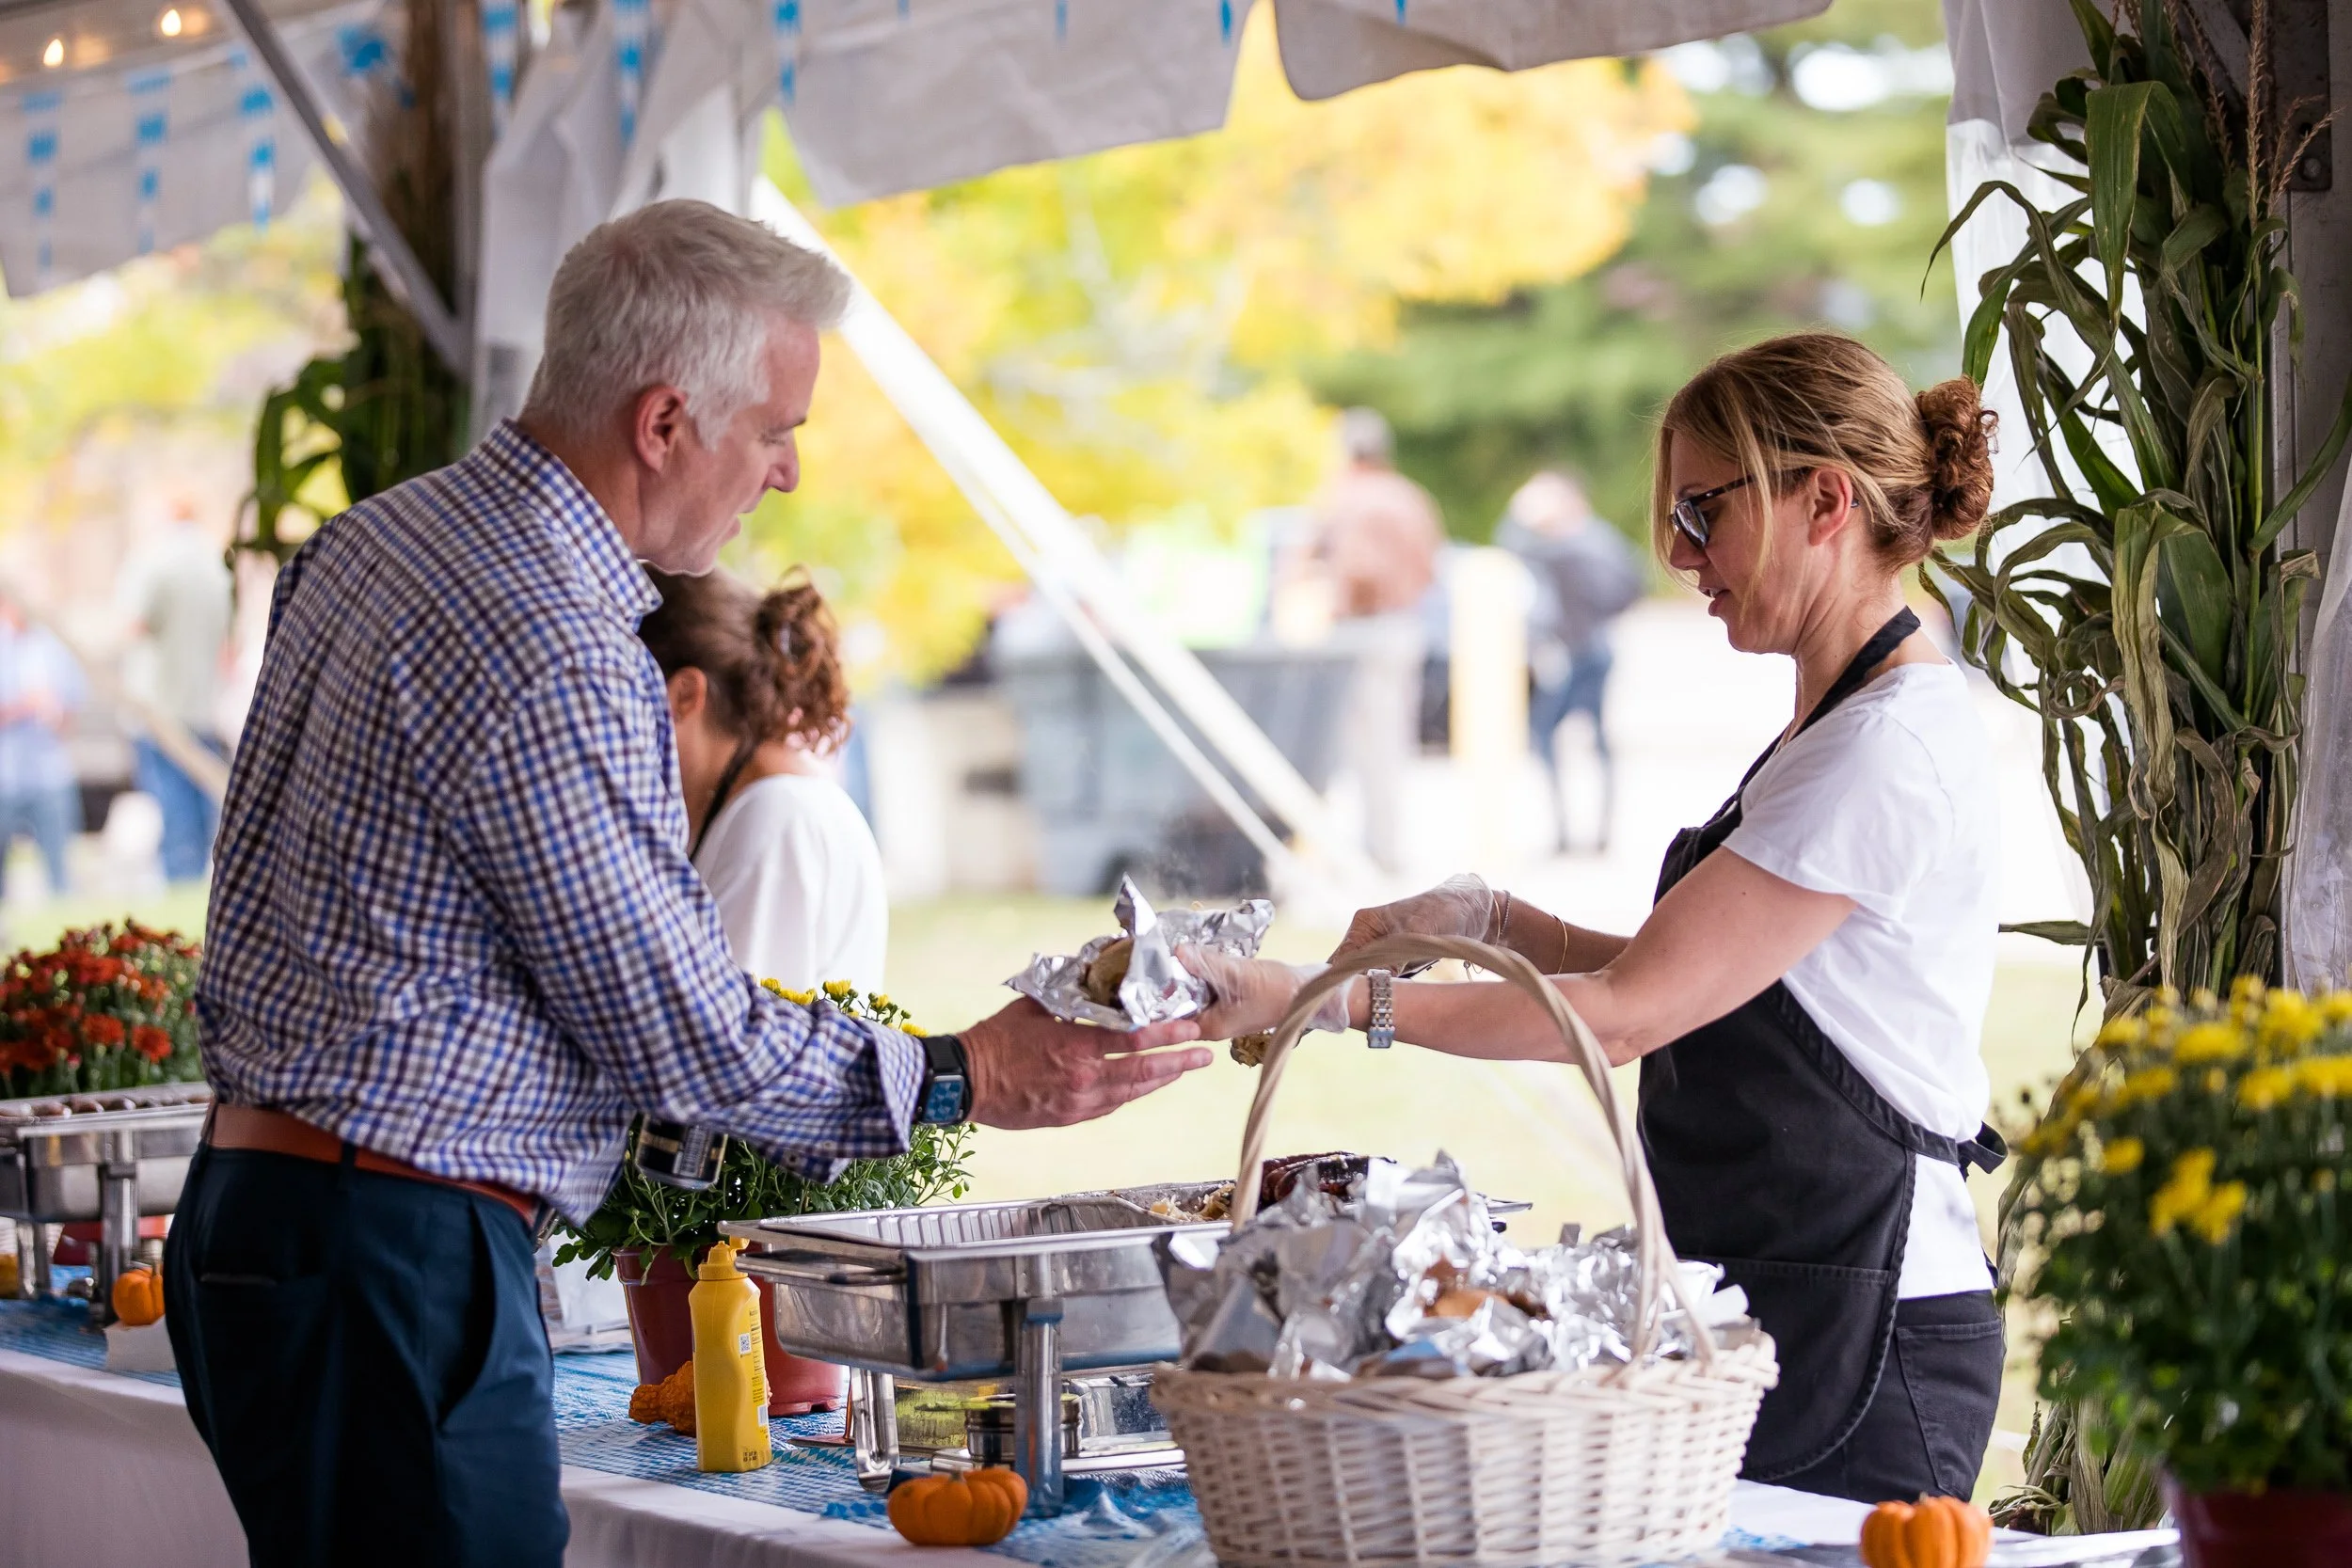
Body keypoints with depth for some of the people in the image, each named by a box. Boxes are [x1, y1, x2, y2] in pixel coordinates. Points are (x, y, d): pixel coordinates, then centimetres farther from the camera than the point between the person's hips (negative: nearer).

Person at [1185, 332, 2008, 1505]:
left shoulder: (1889, 752, -17)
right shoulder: (1841, 727, 15)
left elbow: (1630, 1012, -19)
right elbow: (1684, 985, 16)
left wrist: (1326, 1000, -17)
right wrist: (1489, 919, 4)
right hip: (1783, 1315, 9)